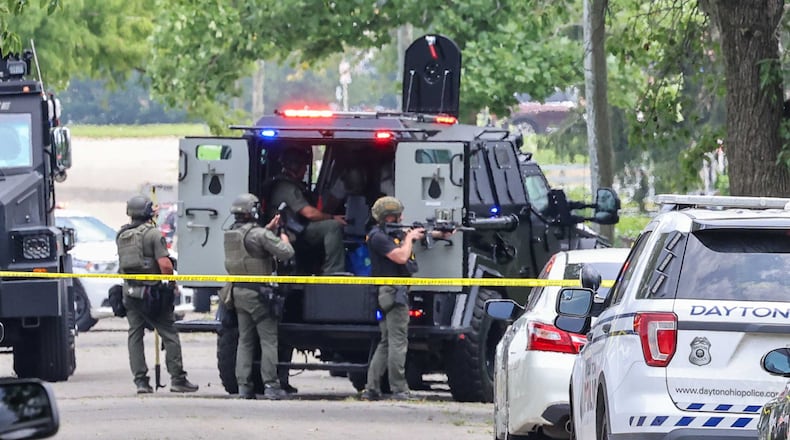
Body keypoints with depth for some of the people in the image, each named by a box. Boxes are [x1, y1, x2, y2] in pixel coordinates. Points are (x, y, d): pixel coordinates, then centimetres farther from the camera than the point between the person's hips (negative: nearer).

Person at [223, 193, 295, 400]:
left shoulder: (231, 234, 8)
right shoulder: (259, 234, -15)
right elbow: (285, 253, -14)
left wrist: (270, 228, 27)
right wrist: (284, 239, 6)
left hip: (238, 290, 7)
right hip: (258, 293, -7)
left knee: (245, 340, 11)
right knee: (269, 339, -2)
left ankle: (244, 385, 8)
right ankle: (270, 385, -6)